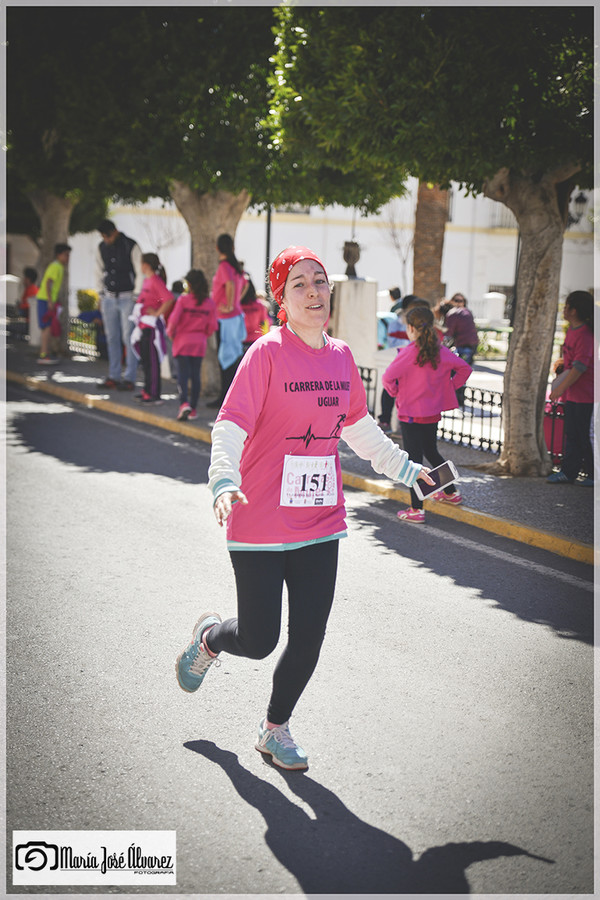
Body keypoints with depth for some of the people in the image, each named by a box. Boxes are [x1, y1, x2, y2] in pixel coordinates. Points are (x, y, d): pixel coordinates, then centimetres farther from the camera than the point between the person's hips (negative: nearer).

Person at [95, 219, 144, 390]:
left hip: (127, 298, -5)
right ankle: (113, 376, 13)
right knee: (112, 338, 7)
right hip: (109, 298, 5)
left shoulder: (130, 246, -8)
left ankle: (129, 378, -6)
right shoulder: (101, 248, 7)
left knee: (128, 338, -8)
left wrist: (135, 297, -10)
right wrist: (101, 294, 12)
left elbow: (140, 273, -7)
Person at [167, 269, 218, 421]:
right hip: (199, 343, 3)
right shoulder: (209, 303, -1)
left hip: (182, 341, -3)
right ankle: (193, 409, 13)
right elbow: (212, 326, -1)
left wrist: (170, 333, 3)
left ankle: (184, 403, -23)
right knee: (195, 375, 9)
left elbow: (174, 320, -16)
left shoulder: (182, 300, -10)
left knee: (182, 374, -2)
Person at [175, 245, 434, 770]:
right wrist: (225, 482, -36)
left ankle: (276, 729, 31)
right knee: (258, 642, 2)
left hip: (322, 523, 5)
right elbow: (230, 428, -18)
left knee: (308, 641, 7)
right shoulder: (267, 354, -12)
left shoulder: (341, 356, 6)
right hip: (261, 524, -5)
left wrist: (403, 468, 28)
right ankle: (209, 637, 37)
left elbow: (359, 428, 22)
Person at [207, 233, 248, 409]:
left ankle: (225, 398, 0)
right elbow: (245, 285, 27)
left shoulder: (224, 266, -16)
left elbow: (230, 284, -34)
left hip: (225, 318, -9)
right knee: (233, 356, 14)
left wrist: (229, 305, -26)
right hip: (236, 315, 9)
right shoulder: (236, 265, 10)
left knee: (225, 358, -4)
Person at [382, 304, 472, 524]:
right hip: (433, 413, 6)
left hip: (410, 413, -6)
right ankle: (451, 492, 37)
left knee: (413, 459, -1)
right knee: (431, 452, 25)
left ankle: (416, 510, -1)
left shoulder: (409, 352, -17)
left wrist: (396, 393, -2)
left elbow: (387, 377, -21)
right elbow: (465, 369, 7)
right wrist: (447, 389, 11)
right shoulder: (441, 351, 0)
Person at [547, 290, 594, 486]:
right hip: (572, 395, 10)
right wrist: (564, 362, 10)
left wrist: (560, 389, -20)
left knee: (586, 437, -2)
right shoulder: (572, 330, 10)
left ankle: (593, 475, 8)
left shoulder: (584, 335, -20)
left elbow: (580, 367, -24)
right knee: (571, 434, 13)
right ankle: (568, 472, 20)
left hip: (584, 396, -10)